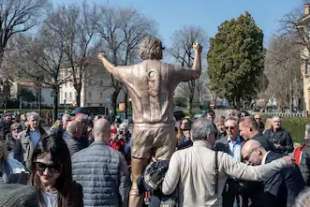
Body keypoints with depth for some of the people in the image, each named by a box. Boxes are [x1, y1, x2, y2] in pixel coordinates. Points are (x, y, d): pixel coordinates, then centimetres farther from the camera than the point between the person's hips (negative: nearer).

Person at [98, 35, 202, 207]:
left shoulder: (132, 71, 3)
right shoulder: (169, 70, 2)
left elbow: (112, 69, 25)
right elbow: (196, 73, 19)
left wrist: (103, 59, 48)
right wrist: (198, 52, 38)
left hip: (141, 128, 1)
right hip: (164, 128, 0)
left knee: (137, 182, 8)